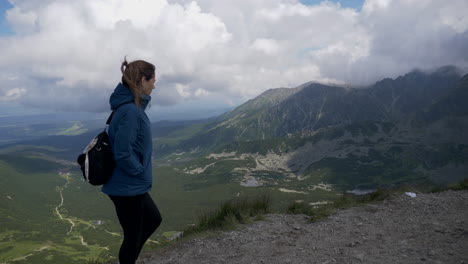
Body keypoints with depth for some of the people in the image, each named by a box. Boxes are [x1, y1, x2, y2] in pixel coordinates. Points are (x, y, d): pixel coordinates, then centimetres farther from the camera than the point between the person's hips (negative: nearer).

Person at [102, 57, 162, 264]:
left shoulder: (131, 106, 6)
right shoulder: (130, 111, -24)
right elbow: (123, 154, -28)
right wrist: (140, 171, -13)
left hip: (131, 185, 10)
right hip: (127, 187, -10)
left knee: (153, 219, 26)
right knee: (133, 236, 9)